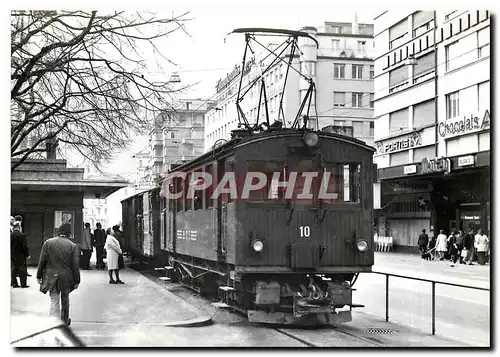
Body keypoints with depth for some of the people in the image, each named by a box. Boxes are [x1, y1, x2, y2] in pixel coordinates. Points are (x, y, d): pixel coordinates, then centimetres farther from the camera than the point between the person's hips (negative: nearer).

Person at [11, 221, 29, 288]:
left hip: (12, 256, 4)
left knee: (13, 270, 13)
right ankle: (23, 284, 9)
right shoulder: (22, 235, -16)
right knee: (22, 270, 6)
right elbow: (25, 246, -15)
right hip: (21, 255, -4)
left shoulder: (10, 235, -3)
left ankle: (14, 283, 14)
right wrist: (27, 254, -4)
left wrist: (10, 254, 12)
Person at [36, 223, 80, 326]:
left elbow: (42, 261, -1)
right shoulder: (72, 246, -7)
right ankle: (65, 321, 34)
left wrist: (39, 276, 9)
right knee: (65, 300, 19)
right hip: (66, 278, 0)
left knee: (54, 301, 3)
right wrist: (76, 281, 2)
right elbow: (75, 265, -5)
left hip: (51, 277, 0)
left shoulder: (48, 243, -4)